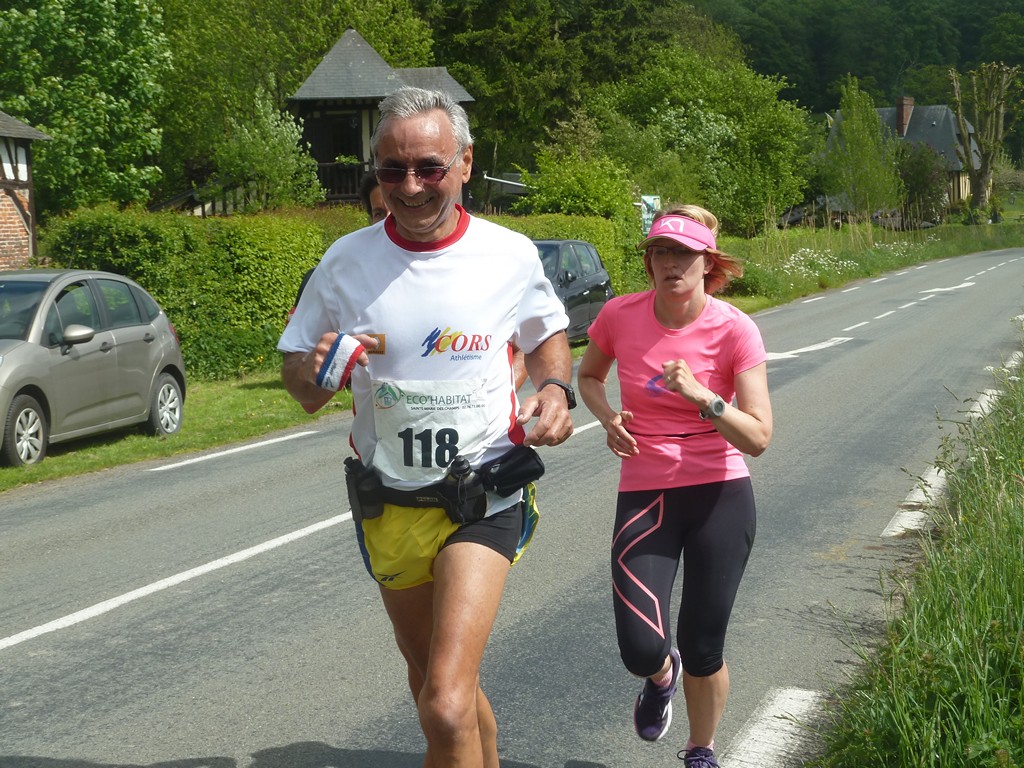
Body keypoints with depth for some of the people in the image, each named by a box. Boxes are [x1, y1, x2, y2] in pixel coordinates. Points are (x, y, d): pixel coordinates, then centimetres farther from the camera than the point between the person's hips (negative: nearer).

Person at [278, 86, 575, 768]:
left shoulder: (511, 256, -5)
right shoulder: (347, 262, -4)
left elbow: (547, 334, 15)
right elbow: (297, 372, 3)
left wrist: (555, 390, -6)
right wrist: (314, 374, -20)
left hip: (482, 495, -3)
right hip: (387, 501, 3)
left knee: (446, 706, -20)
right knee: (433, 680, 20)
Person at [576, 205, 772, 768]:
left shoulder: (734, 330, -11)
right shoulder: (620, 315, -5)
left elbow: (758, 438, -12)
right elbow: (588, 375, 16)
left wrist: (702, 396, -26)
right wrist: (608, 416, -5)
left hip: (721, 498, -1)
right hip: (644, 494, 1)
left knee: (703, 650, 7)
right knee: (640, 649, -13)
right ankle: (662, 675, 28)